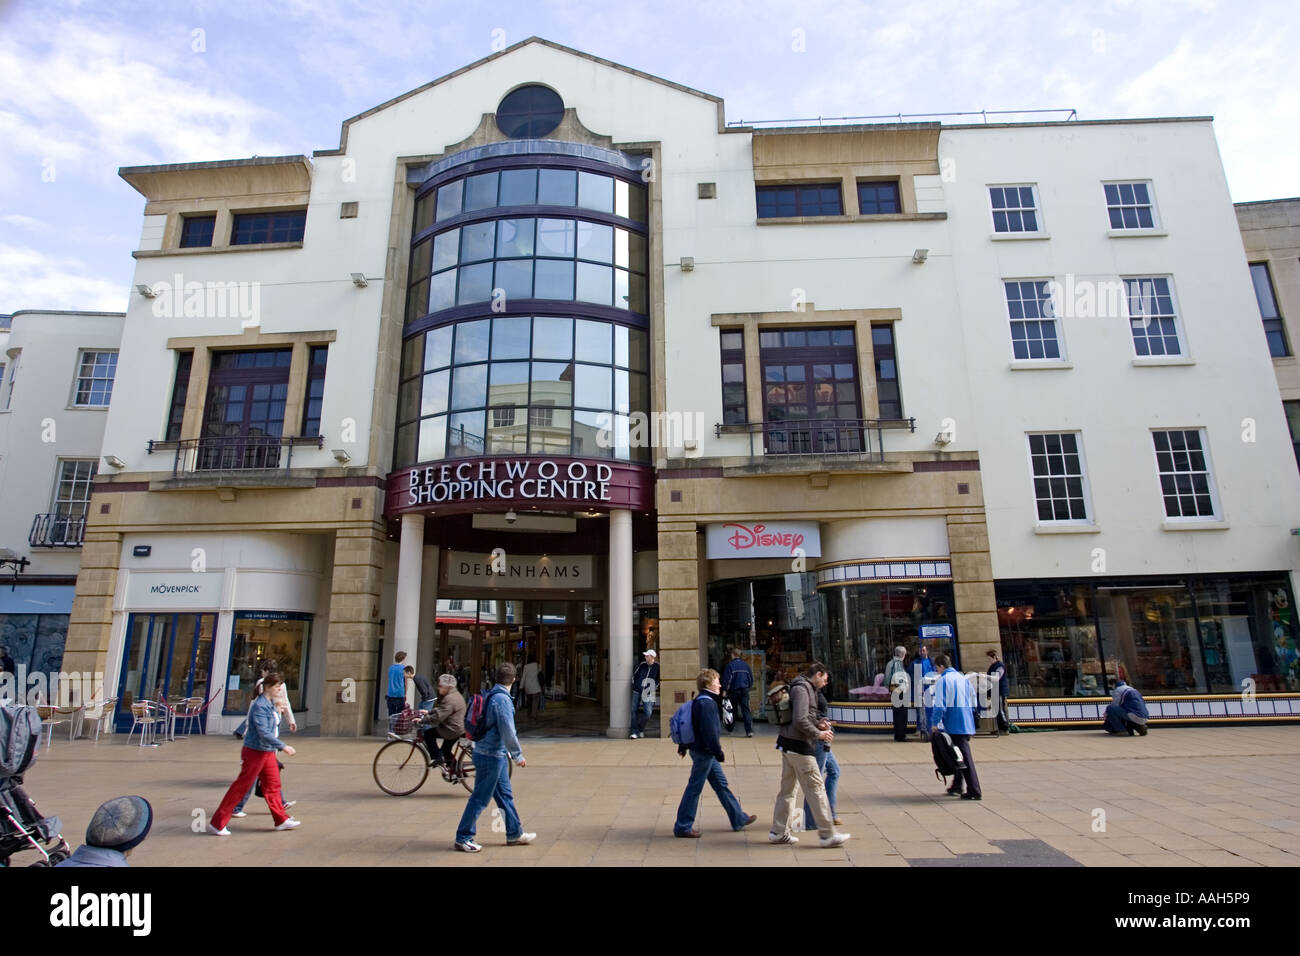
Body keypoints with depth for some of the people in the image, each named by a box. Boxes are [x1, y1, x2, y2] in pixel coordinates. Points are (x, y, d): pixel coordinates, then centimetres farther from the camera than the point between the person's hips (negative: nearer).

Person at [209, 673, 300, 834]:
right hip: (255, 752, -9)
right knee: (240, 787, 1)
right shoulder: (259, 706, -20)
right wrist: (283, 746, -26)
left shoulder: (270, 705, 8)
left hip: (268, 752, 9)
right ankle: (217, 824, 13)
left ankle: (281, 820, 19)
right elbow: (264, 733, -27)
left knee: (273, 785, 12)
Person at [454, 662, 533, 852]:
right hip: (491, 757, -10)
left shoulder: (492, 695, 9)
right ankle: (463, 838, 12)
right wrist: (518, 755, -13)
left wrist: (508, 752, 27)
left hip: (495, 755, 10)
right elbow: (507, 731, -23)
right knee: (480, 799, 1)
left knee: (505, 795, 16)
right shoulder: (502, 699, -21)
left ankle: (515, 834, 25)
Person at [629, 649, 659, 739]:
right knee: (634, 710, -2)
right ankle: (635, 732, 6)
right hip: (637, 691, 2)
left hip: (648, 693, -2)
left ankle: (641, 729, 17)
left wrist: (654, 687, 7)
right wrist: (634, 685, 10)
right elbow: (634, 675, 15)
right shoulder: (642, 665, 3)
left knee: (648, 713, -7)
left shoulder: (657, 667, -1)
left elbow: (658, 679, 14)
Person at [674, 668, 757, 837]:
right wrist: (719, 753, -19)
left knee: (721, 784, 16)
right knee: (694, 788, -1)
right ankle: (682, 826, 8)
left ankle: (739, 818, 26)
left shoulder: (699, 701, 12)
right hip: (704, 752, -11)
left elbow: (688, 723, 19)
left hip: (707, 753, 11)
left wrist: (683, 746, 26)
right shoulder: (707, 703, -20)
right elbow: (710, 731, -24)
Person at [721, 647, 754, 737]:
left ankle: (731, 729, 25)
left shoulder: (730, 665, -9)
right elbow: (751, 677, 10)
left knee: (733, 710, 13)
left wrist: (724, 690, -6)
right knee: (746, 710, 0)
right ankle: (749, 730, -10)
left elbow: (726, 678, -12)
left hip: (734, 690, -3)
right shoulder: (745, 664, 5)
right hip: (745, 690, 3)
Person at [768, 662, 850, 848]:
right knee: (816, 787, -3)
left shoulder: (806, 688, 18)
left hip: (788, 743, 10)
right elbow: (800, 720, -23)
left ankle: (778, 832, 19)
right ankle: (828, 834, 4)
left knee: (787, 788, 14)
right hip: (799, 745, -10)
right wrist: (818, 734, -12)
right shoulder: (802, 689, -14)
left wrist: (817, 723, 10)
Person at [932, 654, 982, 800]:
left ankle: (974, 791, -5)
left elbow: (940, 704, -14)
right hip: (967, 724, 7)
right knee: (961, 754, 17)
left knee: (965, 756, -5)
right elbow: (973, 702, 18)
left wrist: (936, 723, -9)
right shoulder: (963, 678, 14)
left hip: (954, 725, -7)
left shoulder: (942, 680, -8)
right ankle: (957, 786, 25)